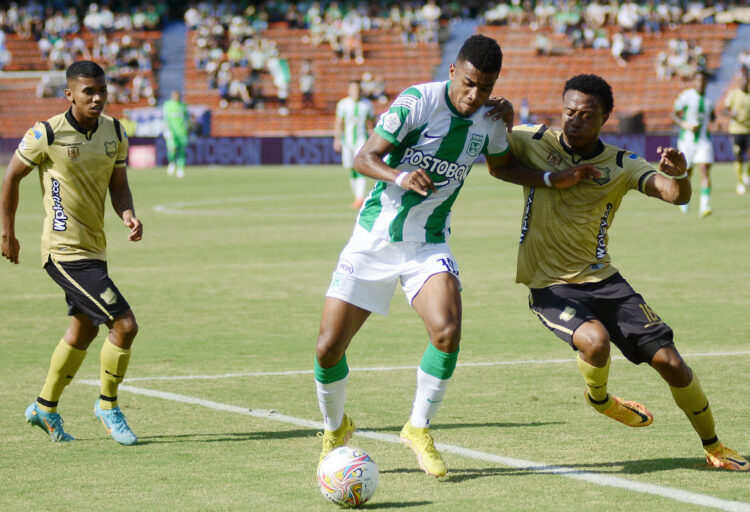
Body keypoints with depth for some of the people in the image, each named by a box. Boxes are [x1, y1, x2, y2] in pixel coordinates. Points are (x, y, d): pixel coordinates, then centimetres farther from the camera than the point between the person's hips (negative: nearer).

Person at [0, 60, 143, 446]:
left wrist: (128, 215, -11)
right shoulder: (47, 135, -15)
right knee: (124, 324, -15)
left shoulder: (114, 132, 2)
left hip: (94, 247, 8)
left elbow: (118, 185, 10)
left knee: (83, 330, 23)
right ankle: (108, 406, 6)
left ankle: (45, 408, 41)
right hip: (66, 251, -8)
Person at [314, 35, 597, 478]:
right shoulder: (417, 101, -16)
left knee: (447, 333, -23)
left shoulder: (490, 120, -4)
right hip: (374, 237, -2)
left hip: (429, 245, 2)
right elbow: (364, 157, -13)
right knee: (328, 347, -6)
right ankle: (335, 429, 24)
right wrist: (399, 176, -33)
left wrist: (555, 179, 3)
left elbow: (502, 167, 17)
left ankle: (419, 429, 0)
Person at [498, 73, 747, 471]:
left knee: (669, 361, -4)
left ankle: (712, 446, 18)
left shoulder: (621, 165, -2)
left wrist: (678, 174, -37)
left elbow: (676, 195, -14)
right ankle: (598, 398, 4)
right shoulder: (535, 143, -2)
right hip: (548, 285, -2)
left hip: (601, 279, 2)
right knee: (595, 339, -32)